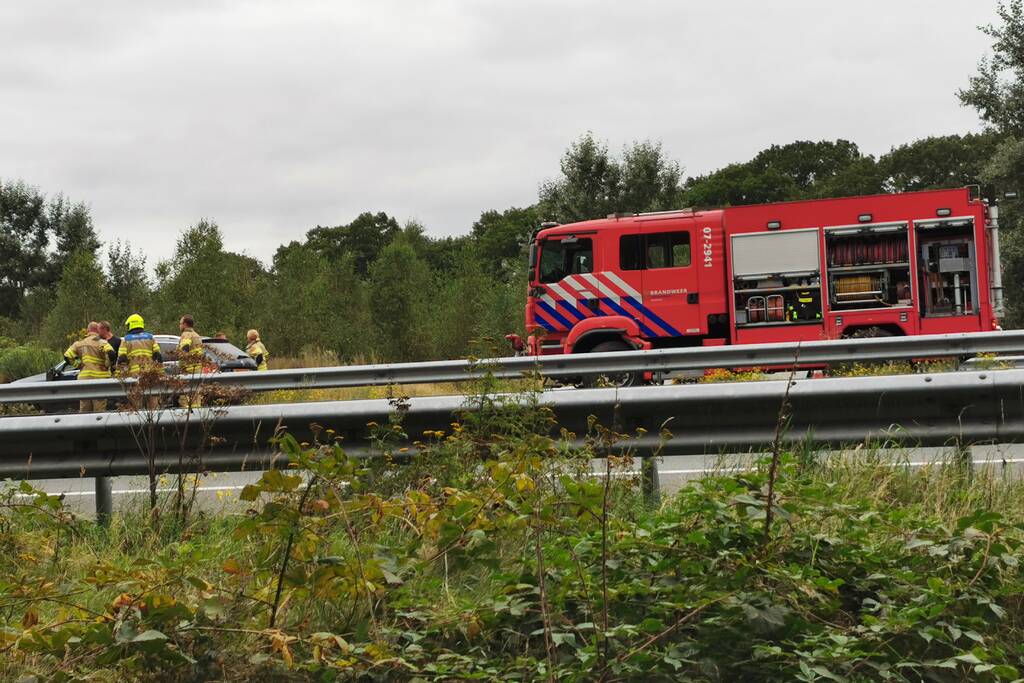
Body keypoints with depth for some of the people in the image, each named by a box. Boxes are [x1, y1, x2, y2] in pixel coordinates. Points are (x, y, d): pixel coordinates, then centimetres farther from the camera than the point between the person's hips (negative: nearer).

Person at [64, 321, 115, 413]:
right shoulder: (100, 342, -8)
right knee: (99, 410, -2)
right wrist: (108, 365, -8)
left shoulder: (80, 343, 10)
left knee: (84, 409, 13)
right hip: (99, 378, -5)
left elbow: (67, 356, 6)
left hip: (83, 378, 5)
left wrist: (79, 365, 11)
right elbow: (111, 353, -24)